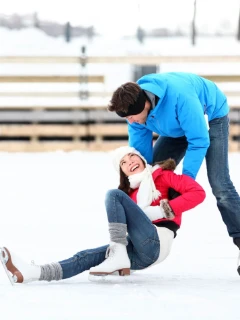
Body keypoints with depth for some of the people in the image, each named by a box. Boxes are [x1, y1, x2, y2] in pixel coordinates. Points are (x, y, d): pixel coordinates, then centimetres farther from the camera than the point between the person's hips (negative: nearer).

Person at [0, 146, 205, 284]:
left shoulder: (162, 175, 11)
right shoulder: (130, 192, 29)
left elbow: (198, 192, -2)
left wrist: (164, 210, -11)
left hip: (154, 243, -6)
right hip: (141, 255, 6)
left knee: (114, 195, -14)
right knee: (88, 257, -12)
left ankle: (118, 256, -24)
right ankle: (31, 273, -29)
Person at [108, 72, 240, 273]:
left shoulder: (181, 98, -44)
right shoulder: (135, 104, -23)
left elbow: (199, 142, -36)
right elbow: (140, 150, -12)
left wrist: (186, 179, -36)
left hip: (211, 118, -6)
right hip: (178, 127, 6)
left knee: (219, 184, -19)